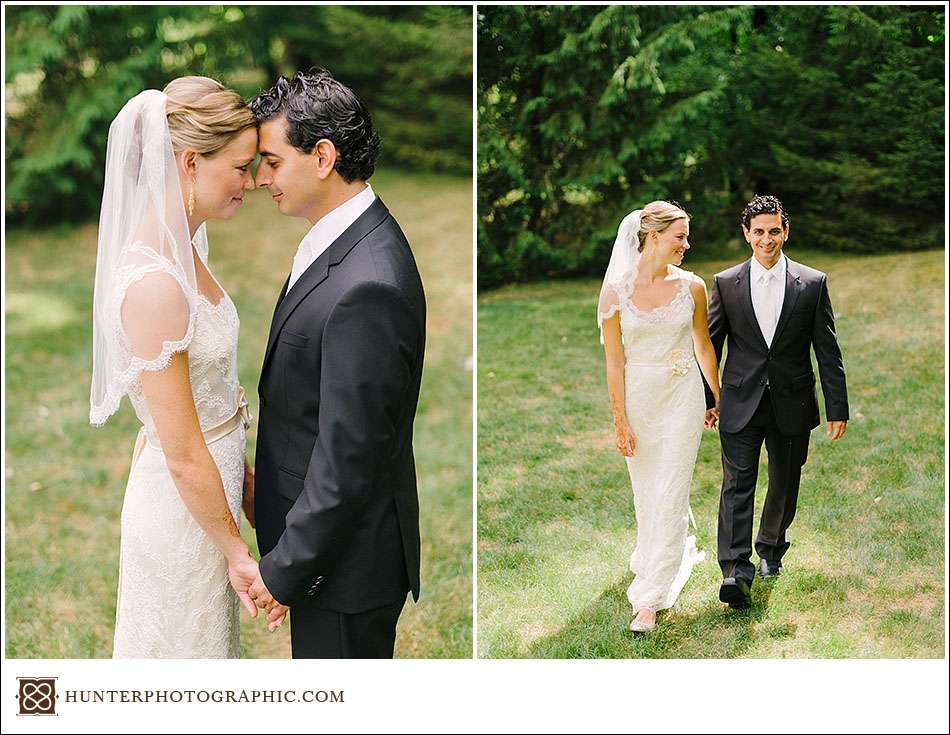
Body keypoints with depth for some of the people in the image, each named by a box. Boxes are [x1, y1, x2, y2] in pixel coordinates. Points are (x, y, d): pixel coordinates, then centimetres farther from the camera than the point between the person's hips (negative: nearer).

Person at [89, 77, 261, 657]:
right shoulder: (155, 283, -28)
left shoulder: (182, 249, 0)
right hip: (182, 503, -9)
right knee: (187, 650, 12)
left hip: (213, 475, 9)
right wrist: (238, 553, -14)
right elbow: (185, 459, -23)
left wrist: (242, 474, 14)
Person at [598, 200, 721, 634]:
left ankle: (651, 598, 1)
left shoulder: (692, 287, -3)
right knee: (646, 492, 15)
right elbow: (614, 362, -6)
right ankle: (664, 555, 44)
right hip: (637, 398, 0)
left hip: (682, 397, 0)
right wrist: (620, 421, -8)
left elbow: (703, 346, 10)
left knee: (670, 496, -4)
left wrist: (718, 399, 17)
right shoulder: (616, 292, -7)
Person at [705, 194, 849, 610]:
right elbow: (711, 345, 7)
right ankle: (735, 571, -16)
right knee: (737, 484, -11)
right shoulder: (725, 283, 1)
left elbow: (828, 352, 1)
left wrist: (837, 409, -2)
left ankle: (771, 548, 37)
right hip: (741, 403, -1)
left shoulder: (813, 283, -1)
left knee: (784, 485, 14)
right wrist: (705, 400, 7)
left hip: (792, 404, 1)